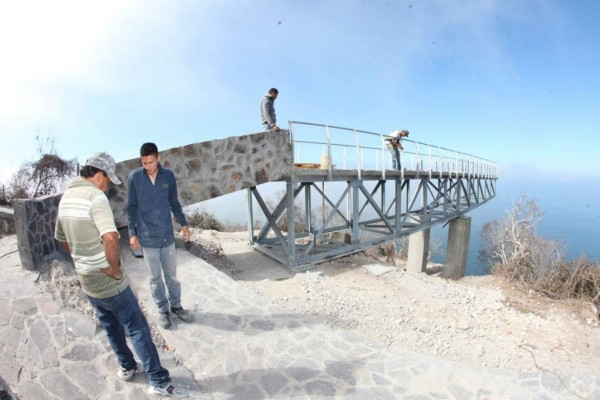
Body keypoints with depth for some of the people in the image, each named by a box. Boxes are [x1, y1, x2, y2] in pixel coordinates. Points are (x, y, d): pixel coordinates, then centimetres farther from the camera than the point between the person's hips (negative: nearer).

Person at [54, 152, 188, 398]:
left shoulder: (65, 198, 6)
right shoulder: (95, 196, -23)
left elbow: (62, 239, 19)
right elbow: (110, 238, -38)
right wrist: (115, 269, -23)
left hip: (86, 281, 9)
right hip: (109, 283, -9)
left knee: (111, 327, 24)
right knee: (138, 328, 3)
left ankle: (127, 367, 43)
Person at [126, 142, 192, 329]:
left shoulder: (168, 175, -3)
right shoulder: (134, 177, -7)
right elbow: (131, 208, -2)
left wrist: (183, 224, 8)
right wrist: (132, 233, -5)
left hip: (167, 235, 2)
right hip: (147, 237, -2)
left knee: (171, 274, 14)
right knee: (155, 277, 12)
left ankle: (176, 305, 32)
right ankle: (162, 309, 29)